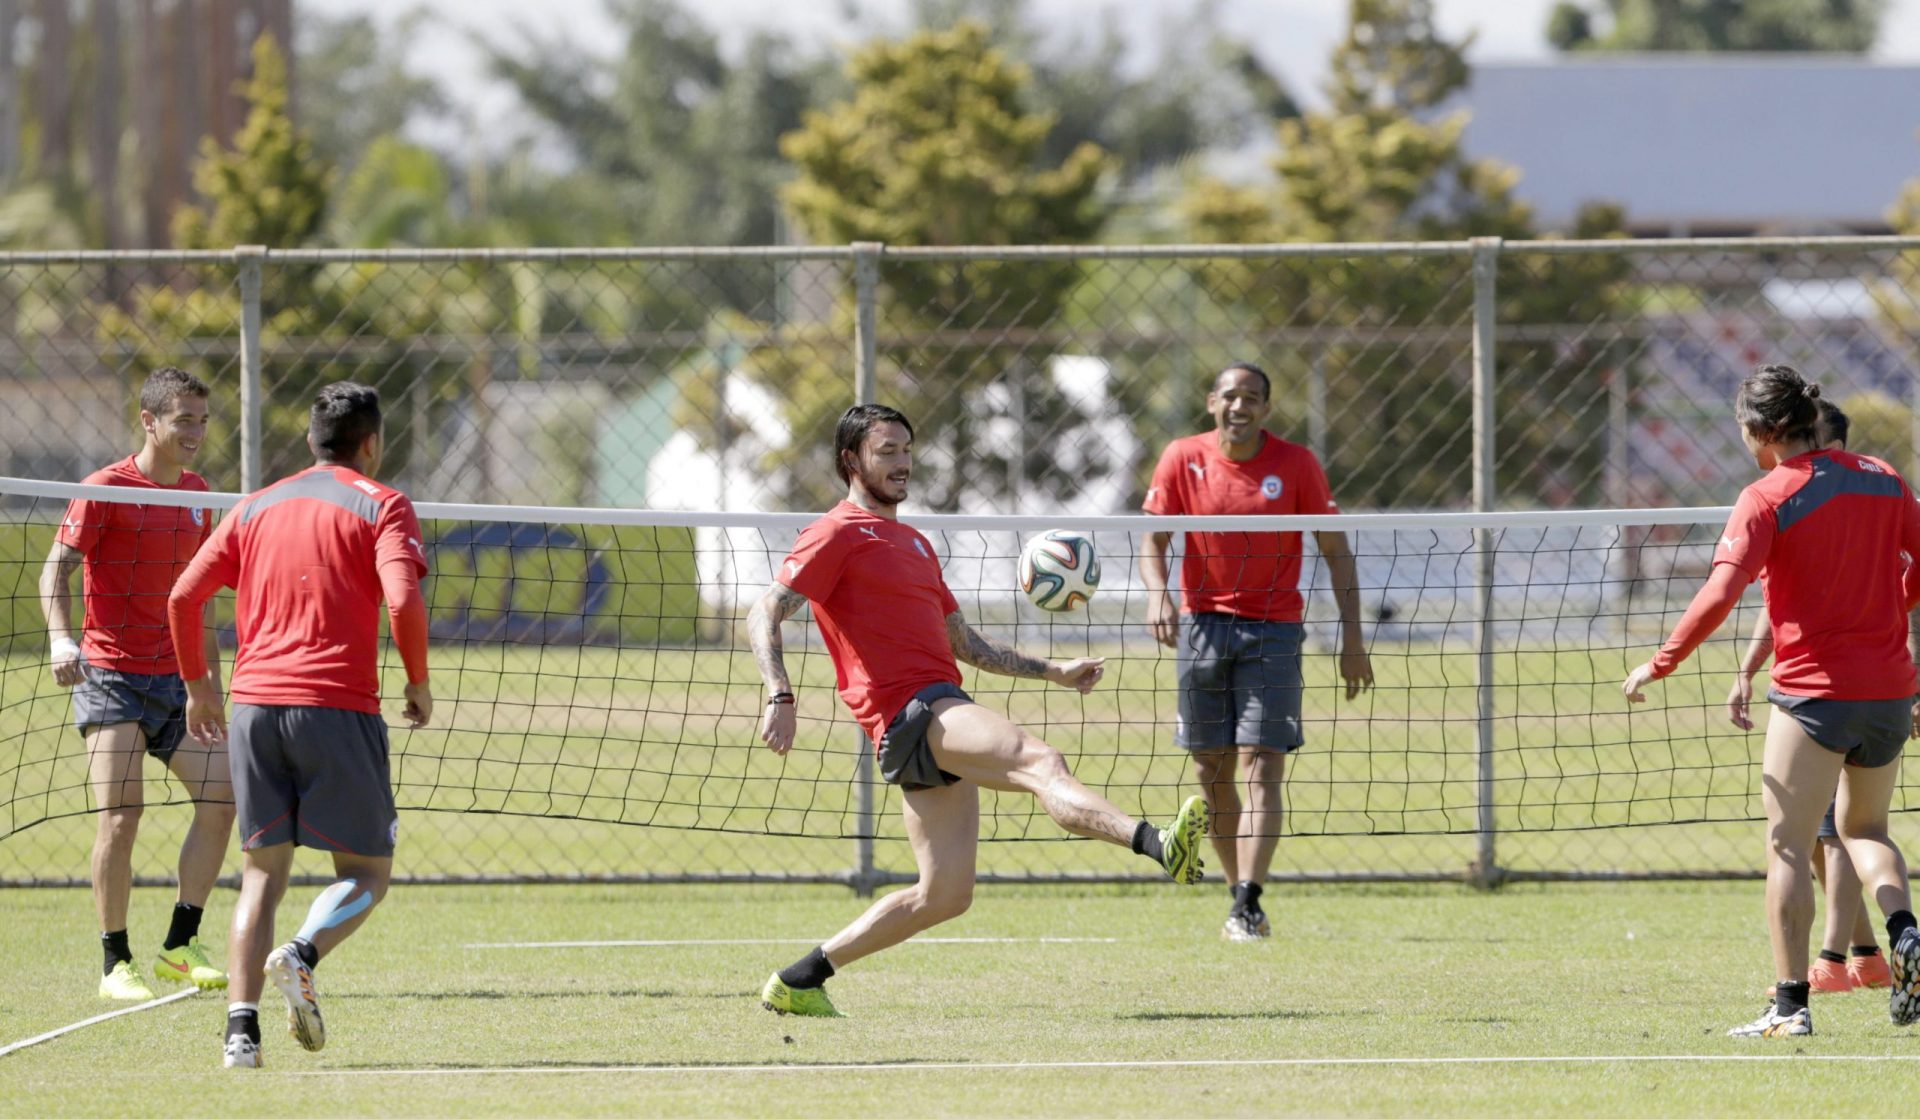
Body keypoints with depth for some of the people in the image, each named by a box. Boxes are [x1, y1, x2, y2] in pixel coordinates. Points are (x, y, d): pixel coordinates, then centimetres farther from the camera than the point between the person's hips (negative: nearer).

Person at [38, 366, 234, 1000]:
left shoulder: (197, 493, 12)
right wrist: (61, 637, -28)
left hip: (174, 677, 7)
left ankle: (180, 947, 6)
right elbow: (56, 568, -12)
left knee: (220, 797, -2)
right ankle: (115, 965, -5)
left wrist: (210, 663, 22)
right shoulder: (105, 489, -8)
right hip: (110, 675, -6)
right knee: (121, 812, -12)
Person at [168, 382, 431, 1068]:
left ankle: (241, 1030, -6)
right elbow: (403, 601, -14)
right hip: (338, 705, -4)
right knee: (366, 874, 6)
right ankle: (301, 956, -23)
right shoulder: (381, 505, 2)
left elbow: (183, 597, 11)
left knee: (262, 876, 9)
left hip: (254, 704, 4)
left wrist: (197, 684, 24)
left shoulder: (258, 508, 16)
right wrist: (419, 684, 1)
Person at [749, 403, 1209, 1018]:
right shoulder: (838, 535, 1)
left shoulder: (914, 543, 29)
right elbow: (764, 615, -9)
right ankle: (1159, 844, -55)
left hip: (941, 709, 10)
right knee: (1040, 761, -31)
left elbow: (966, 644, 35)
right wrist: (780, 696, -24)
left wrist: (1052, 670, 28)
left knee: (944, 895, 5)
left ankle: (799, 981, 12)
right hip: (910, 708, -10)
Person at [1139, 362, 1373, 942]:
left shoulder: (1297, 464, -3)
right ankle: (1240, 892, 16)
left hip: (1273, 629, -2)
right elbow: (1153, 540, 1)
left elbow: (1335, 551, 2)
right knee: (1211, 773, 4)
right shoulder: (1183, 458, 1)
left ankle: (1248, 904, -18)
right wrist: (1157, 592, -21)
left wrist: (1352, 638, -4)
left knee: (1263, 769, -12)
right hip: (1204, 625, 2)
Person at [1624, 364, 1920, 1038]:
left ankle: (1790, 1005, -2)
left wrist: (1660, 664, -11)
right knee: (1864, 828, 24)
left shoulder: (1768, 499, -10)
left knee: (1789, 845, 2)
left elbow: (1721, 596, -19)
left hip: (1814, 691, -6)